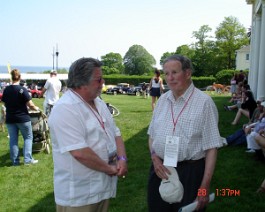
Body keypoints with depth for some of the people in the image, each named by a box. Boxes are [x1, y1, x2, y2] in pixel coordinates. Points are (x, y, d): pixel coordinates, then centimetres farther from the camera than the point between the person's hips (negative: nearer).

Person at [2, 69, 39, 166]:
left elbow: (5, 103, 9)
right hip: (23, 118, -4)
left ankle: (15, 161, 14)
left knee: (13, 139, 11)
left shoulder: (6, 90, -1)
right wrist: (36, 108, 5)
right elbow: (30, 105, -15)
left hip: (10, 119, 4)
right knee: (28, 137, 10)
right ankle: (28, 159, 5)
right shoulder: (22, 89, -14)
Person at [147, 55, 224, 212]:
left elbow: (211, 148, -12)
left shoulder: (204, 102, -11)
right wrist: (155, 158, -4)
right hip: (160, 169, 5)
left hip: (190, 171, -5)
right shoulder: (162, 100, 6)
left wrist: (205, 186, -14)